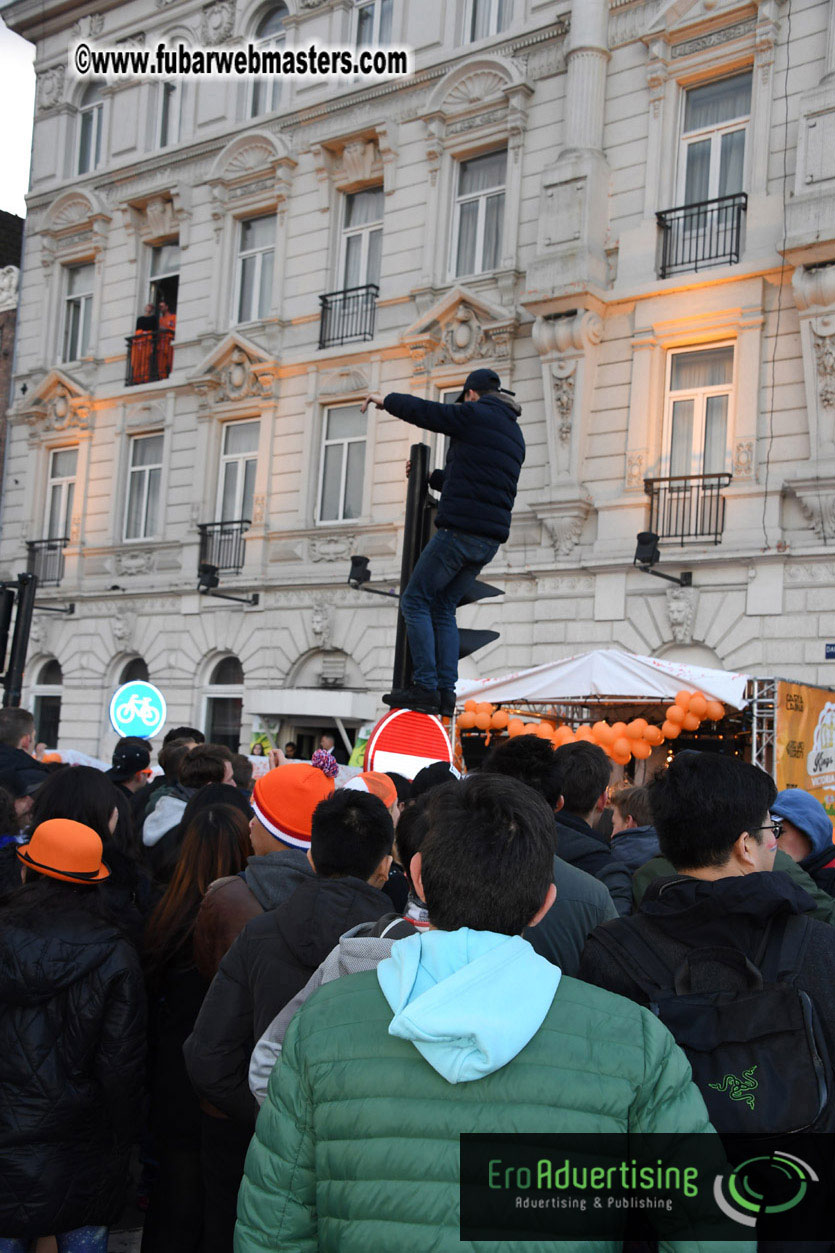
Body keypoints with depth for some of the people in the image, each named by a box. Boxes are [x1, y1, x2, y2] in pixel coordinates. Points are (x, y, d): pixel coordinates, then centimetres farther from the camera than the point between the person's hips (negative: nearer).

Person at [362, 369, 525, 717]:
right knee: (444, 608, 14)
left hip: (459, 530, -8)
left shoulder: (475, 414, -3)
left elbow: (423, 410, 3)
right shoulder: (514, 433, 22)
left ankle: (425, 687, -9)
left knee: (415, 601, -1)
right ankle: (446, 693, 6)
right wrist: (431, 476, 41)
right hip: (490, 539, 8)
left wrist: (384, 399, 21)